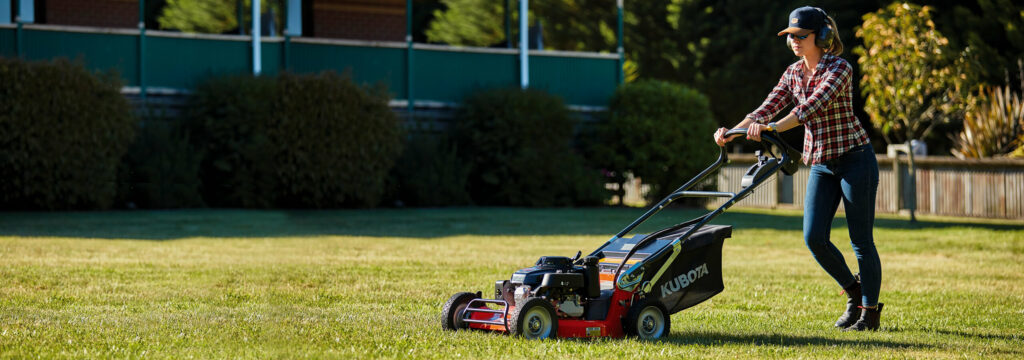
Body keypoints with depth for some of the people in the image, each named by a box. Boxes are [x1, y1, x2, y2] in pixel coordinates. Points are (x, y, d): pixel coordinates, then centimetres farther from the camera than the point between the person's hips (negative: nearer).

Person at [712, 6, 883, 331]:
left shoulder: (839, 68, -14)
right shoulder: (793, 74, 8)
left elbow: (814, 106, -29)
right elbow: (768, 109, 1)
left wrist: (773, 128, -40)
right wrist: (734, 132, -16)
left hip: (854, 159, -6)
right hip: (820, 164, 6)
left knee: (861, 240, -3)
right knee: (814, 237, -4)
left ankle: (870, 311, 10)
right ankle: (853, 292, 18)